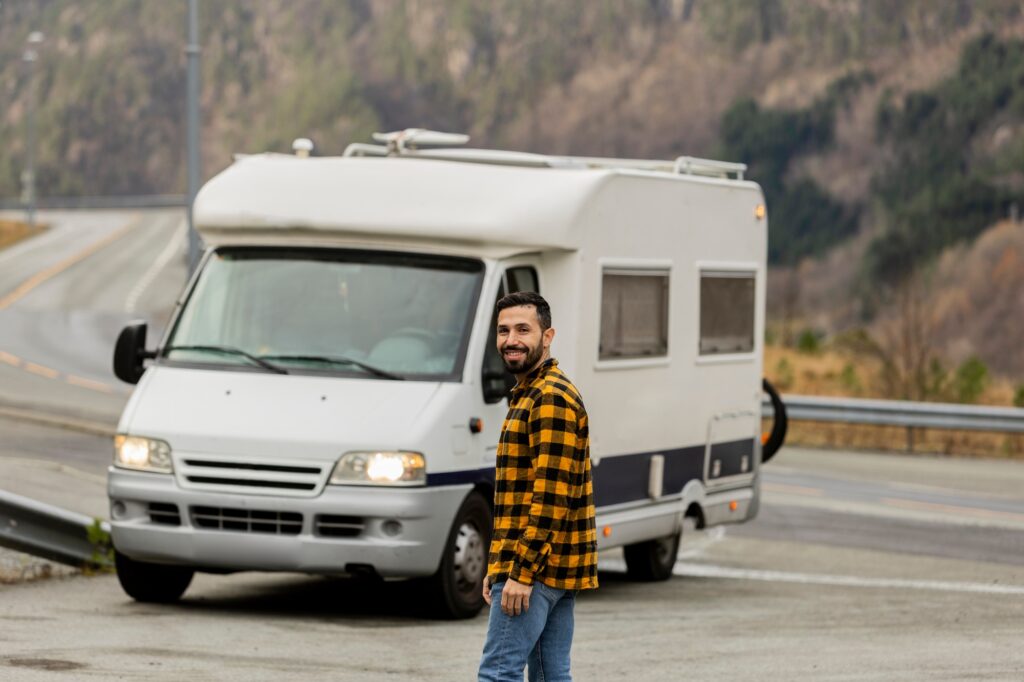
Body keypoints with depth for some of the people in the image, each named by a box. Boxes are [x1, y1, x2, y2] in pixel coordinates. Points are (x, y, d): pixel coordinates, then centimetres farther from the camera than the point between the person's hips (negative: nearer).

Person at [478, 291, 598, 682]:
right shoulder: (527, 396, 21)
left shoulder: (551, 399, -14)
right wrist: (498, 567, 21)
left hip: (536, 568, -10)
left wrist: (522, 572, -22)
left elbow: (551, 495, -20)